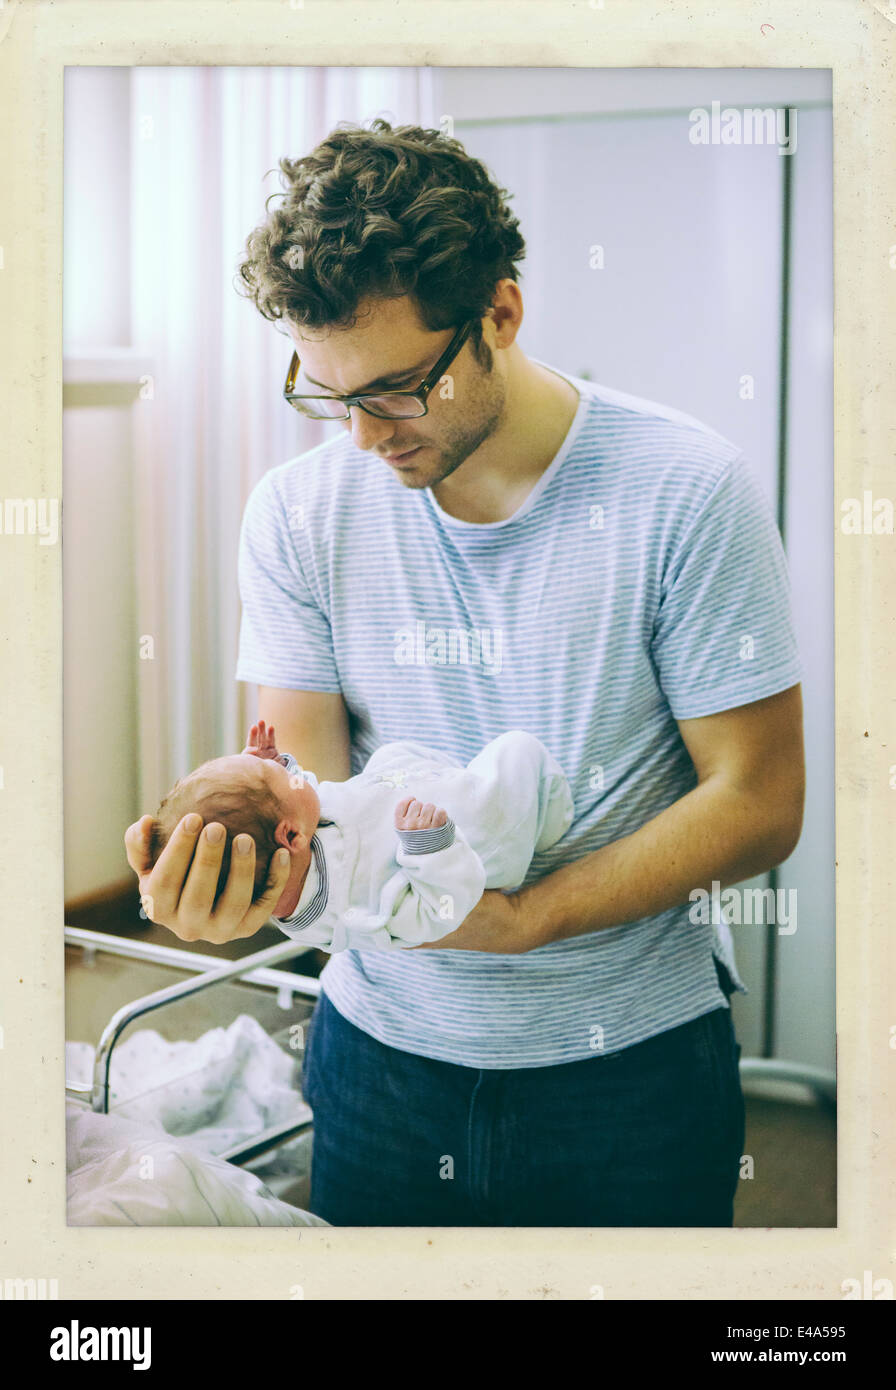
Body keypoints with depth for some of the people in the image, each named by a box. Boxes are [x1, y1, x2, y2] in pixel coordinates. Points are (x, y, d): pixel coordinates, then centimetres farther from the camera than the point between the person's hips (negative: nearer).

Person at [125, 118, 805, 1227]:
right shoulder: (298, 511, -5)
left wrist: (518, 918, -24)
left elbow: (758, 804, -13)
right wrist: (241, 869, -30)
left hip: (631, 1063, -2)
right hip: (385, 1044, 3)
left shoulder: (687, 491, -15)